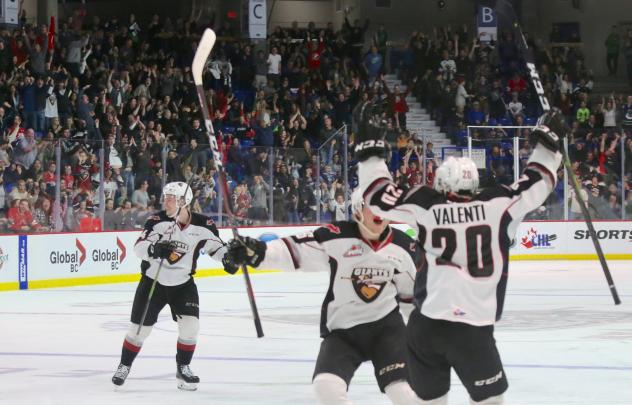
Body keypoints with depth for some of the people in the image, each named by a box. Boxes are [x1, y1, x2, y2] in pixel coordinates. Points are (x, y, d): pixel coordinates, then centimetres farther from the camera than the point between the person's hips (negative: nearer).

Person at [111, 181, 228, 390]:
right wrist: (154, 249, -44)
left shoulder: (202, 225, -13)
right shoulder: (158, 220, -17)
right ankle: (124, 366, 23)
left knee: (190, 324, -12)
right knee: (140, 328, 2)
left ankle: (183, 368, 8)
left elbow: (216, 245, 0)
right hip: (153, 281, -1)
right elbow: (139, 247, -23)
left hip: (183, 283, 1)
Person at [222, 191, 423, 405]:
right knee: (326, 386, -20)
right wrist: (255, 251, -32)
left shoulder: (404, 246, -1)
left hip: (386, 325, 0)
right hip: (341, 330, 0)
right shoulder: (337, 236, -10)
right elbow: (294, 250, -17)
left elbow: (413, 292, 12)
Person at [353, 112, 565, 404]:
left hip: (424, 325, 2)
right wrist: (547, 142, 18)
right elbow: (534, 186, 6)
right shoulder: (498, 205, -2)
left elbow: (381, 196, 5)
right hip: (473, 328, -2)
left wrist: (370, 155, 18)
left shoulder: (426, 208, -1)